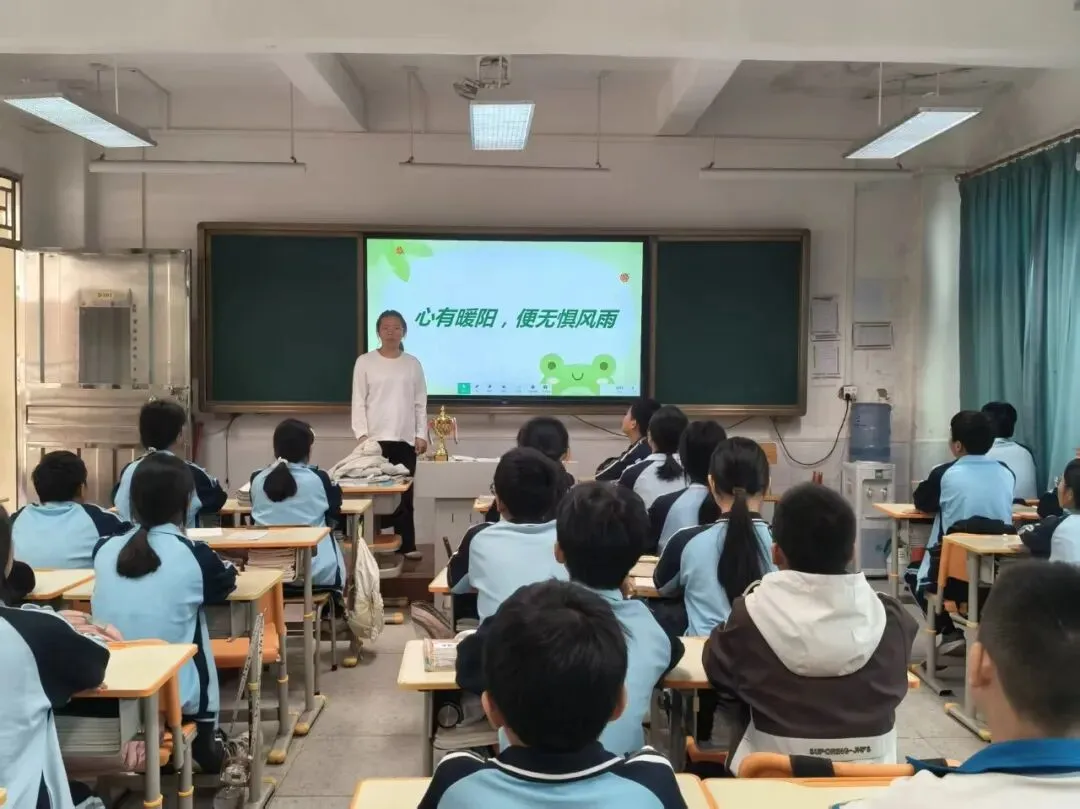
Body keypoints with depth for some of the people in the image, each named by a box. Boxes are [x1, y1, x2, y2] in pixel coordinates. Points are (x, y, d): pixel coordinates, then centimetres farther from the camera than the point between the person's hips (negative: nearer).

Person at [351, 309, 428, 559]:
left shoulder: (413, 363, 9)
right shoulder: (365, 362, 3)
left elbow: (420, 403, 9)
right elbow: (358, 402, 1)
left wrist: (421, 434, 1)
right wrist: (361, 434, -8)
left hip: (405, 439, 2)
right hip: (376, 438, -2)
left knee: (404, 492, 3)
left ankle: (406, 544, 9)